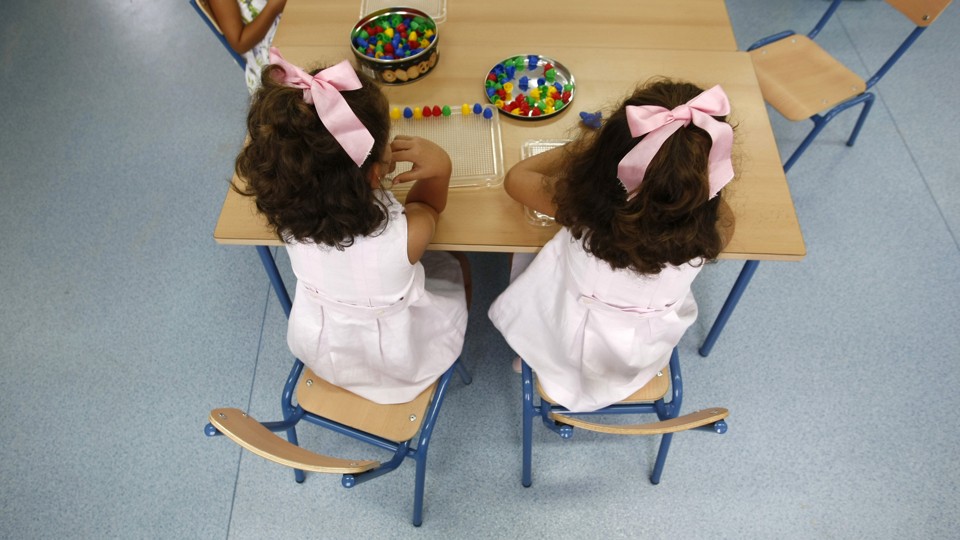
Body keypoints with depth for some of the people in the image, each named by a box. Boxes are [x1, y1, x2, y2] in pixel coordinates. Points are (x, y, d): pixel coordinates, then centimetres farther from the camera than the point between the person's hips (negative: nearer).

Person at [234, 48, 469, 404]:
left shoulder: (288, 211, -30)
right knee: (456, 270, 23)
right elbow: (428, 206, -15)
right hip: (397, 365, -3)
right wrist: (439, 166, -31)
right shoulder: (403, 237, -41)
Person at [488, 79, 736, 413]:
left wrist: (585, 145, -6)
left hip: (571, 347, -1)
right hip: (645, 358, 2)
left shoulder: (581, 203, -37)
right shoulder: (710, 230, -31)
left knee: (524, 256, 27)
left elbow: (515, 177, -13)